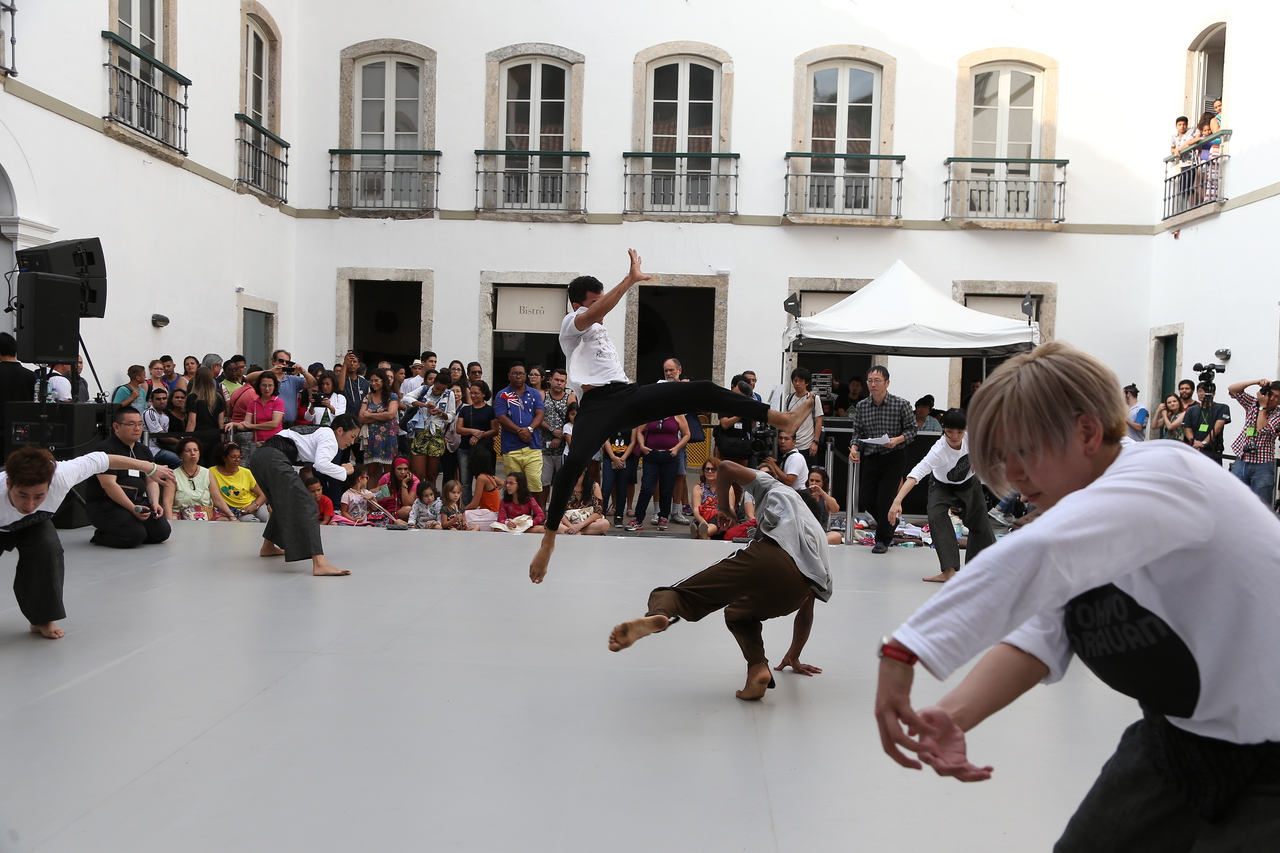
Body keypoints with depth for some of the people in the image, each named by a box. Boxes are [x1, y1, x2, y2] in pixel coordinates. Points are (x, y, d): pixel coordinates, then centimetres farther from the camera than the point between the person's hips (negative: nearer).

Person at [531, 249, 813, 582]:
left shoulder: (599, 331, 33)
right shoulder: (571, 323, 6)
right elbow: (598, 311, -16)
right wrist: (631, 279, -19)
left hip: (629, 394, 7)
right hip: (597, 402, -7)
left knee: (702, 390, -6)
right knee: (575, 460, -32)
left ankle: (783, 418, -8)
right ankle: (548, 541, -20)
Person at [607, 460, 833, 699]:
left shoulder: (780, 490, 35)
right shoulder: (821, 538, 41)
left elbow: (727, 468, 21)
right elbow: (806, 613, 41)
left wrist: (724, 508, 38)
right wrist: (793, 657, 51)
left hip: (768, 555, -4)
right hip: (798, 587, 4)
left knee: (685, 594, -3)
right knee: (739, 614, 32)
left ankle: (657, 616, -38)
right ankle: (757, 667, 5)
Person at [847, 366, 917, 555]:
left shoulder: (900, 404, -9)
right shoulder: (861, 406, 2)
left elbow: (912, 428, -2)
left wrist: (898, 440, -20)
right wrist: (854, 447, -8)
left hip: (894, 458, -4)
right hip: (871, 458, 4)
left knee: (884, 500, -7)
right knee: (871, 500, 6)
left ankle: (882, 540, 11)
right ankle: (888, 533, 33)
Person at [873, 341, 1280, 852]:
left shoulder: (1161, 475, -26)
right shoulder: (1075, 510, 2)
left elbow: (1033, 558, -47)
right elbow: (1036, 637, -13)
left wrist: (902, 652, -47)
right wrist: (955, 714, -30)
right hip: (1179, 738, 7)